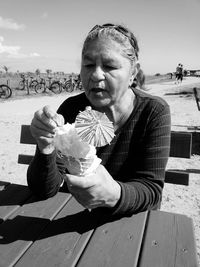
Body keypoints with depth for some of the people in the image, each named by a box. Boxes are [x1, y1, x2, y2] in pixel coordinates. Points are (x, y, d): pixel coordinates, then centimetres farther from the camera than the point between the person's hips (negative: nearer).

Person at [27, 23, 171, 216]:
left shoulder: (154, 111, -13)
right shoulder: (71, 109, -9)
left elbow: (151, 190, -16)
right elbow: (44, 190, -11)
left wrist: (114, 194, -36)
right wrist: (46, 149, -30)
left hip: (132, 223, 0)